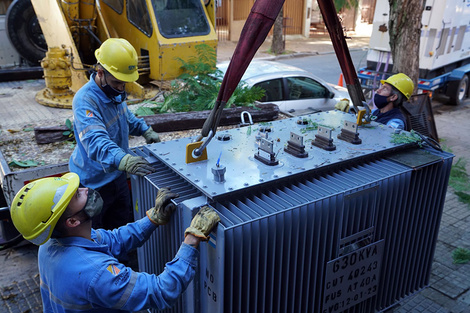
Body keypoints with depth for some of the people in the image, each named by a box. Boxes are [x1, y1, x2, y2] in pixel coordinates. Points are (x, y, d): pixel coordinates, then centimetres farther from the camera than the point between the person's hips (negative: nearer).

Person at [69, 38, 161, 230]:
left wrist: (145, 131, 12)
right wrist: (125, 160, -60)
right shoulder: (85, 101, -29)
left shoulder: (115, 91, -1)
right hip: (94, 183, -7)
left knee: (122, 227, 19)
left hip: (117, 176, 8)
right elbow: (96, 142, -44)